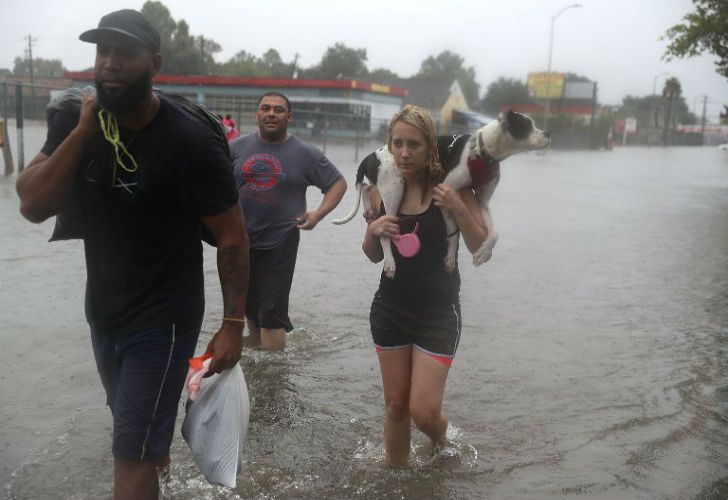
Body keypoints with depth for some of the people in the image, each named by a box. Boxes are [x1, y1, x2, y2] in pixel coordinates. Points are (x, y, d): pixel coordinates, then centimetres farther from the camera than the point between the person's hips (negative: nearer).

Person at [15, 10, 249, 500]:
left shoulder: (192, 142, -22)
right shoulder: (74, 122, -6)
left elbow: (232, 235, -16)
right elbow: (32, 206, -13)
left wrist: (233, 323, -17)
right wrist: (82, 132, -22)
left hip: (164, 317, -6)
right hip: (103, 310, 6)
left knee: (132, 452, 0)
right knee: (133, 421, 28)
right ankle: (158, 455, 58)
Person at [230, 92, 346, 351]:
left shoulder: (305, 153, -3)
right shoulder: (238, 147, 3)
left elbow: (338, 183, 3)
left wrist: (318, 214, -10)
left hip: (279, 245, -3)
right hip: (240, 242, 3)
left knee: (272, 314, -3)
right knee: (249, 308, 17)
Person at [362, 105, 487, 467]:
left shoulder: (449, 186, -11)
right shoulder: (382, 189, -1)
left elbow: (479, 246, -9)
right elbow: (374, 256, 9)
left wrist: (458, 209, -24)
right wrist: (373, 230, -12)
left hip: (438, 313, -3)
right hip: (390, 310, 3)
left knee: (424, 412, -4)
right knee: (395, 406, 12)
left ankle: (440, 441, 32)